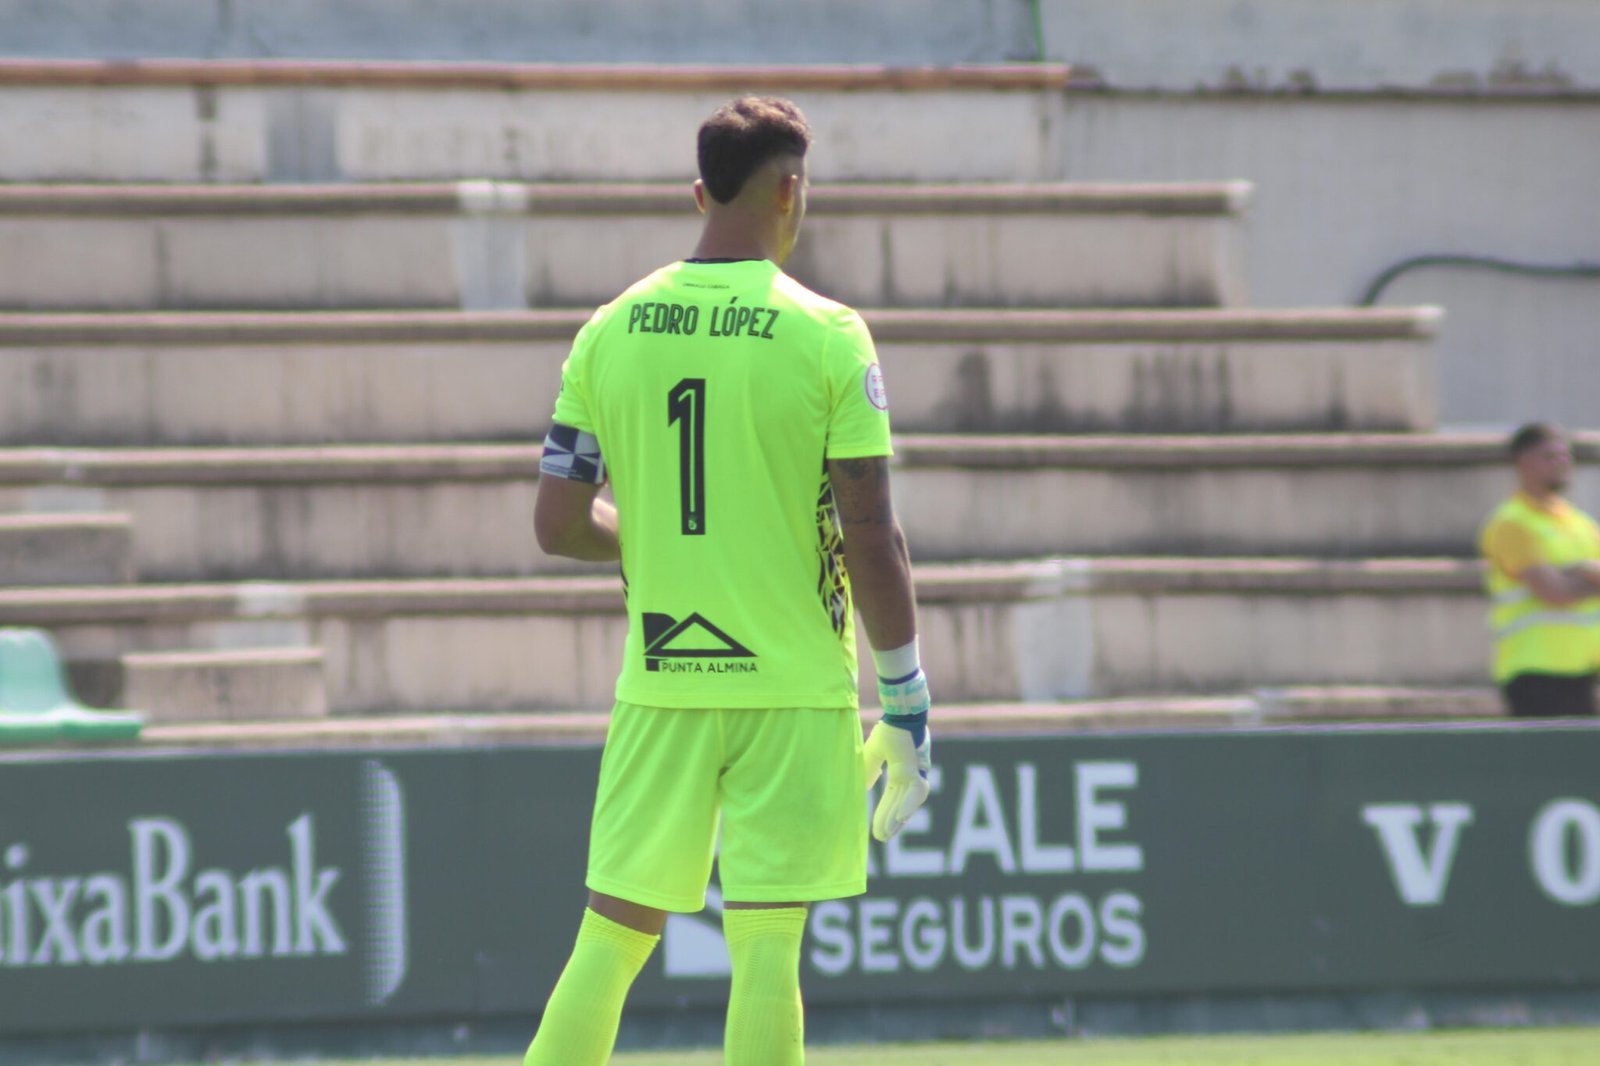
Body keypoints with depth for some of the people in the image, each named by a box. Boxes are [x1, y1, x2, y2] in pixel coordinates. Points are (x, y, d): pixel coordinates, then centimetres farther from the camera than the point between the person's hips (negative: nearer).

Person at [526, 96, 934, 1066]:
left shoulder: (610, 331, 3)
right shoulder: (827, 336, -8)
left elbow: (559, 525, 5)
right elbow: (871, 538, -9)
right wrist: (907, 701, -1)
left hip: (658, 685, 3)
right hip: (794, 689, -3)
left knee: (610, 940, 9)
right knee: (767, 950, -1)